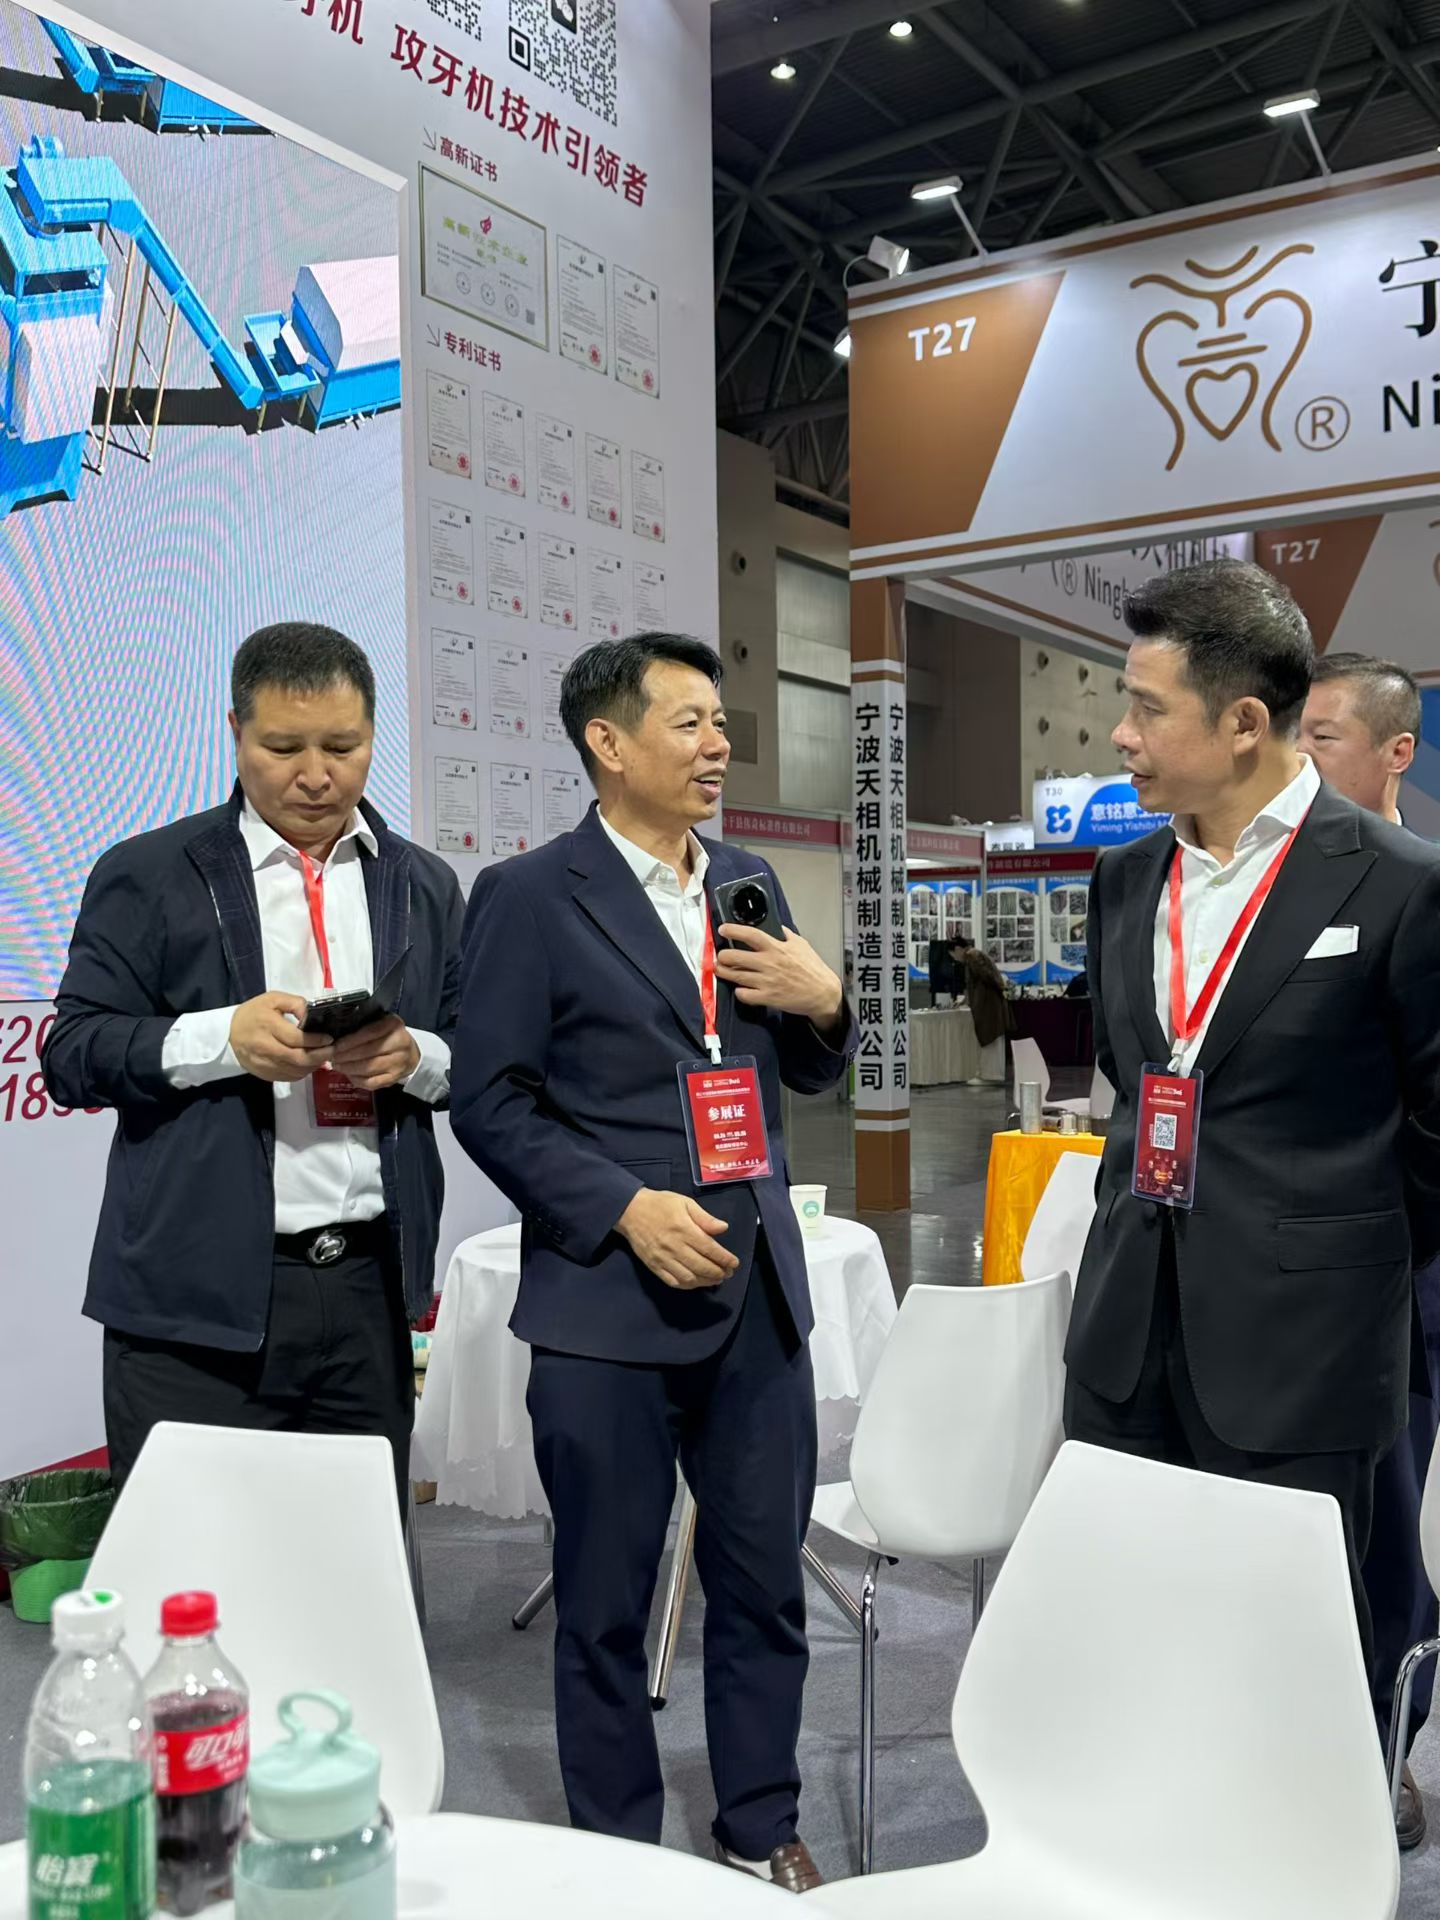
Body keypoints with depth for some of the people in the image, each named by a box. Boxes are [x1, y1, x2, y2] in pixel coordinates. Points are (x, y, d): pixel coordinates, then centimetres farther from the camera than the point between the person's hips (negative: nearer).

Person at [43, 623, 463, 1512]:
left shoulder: (425, 888, 11)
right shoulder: (147, 876, 1)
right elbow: (73, 1053, -2)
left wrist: (416, 1055, -10)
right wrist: (222, 1037, -18)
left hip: (371, 1286, 3)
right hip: (197, 1302, -2)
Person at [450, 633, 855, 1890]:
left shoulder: (750, 884, 10)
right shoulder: (529, 897, -6)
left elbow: (805, 1075, 16)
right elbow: (491, 1102, -8)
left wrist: (824, 1001, -6)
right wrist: (627, 1208, -17)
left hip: (757, 1292, 5)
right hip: (608, 1306, -4)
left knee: (766, 1586, 14)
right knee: (606, 1606, 10)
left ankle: (762, 1832, 34)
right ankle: (619, 1862, 30)